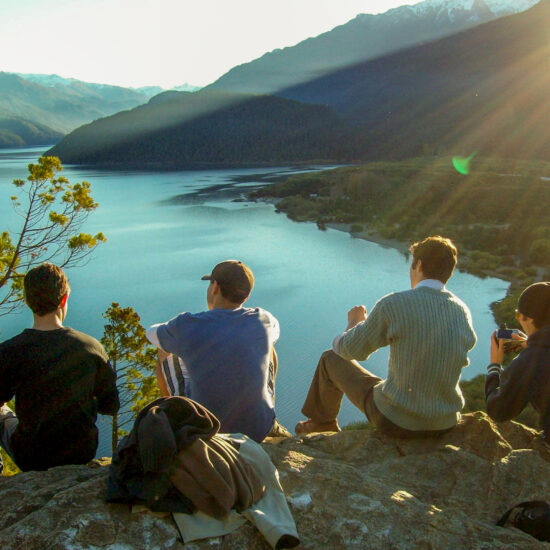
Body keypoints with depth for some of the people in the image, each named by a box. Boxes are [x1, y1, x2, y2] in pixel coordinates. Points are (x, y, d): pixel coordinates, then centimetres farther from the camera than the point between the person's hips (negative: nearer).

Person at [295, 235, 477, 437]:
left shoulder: (392, 305, -20)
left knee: (331, 359, 17)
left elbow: (349, 349, -8)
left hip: (395, 421, -5)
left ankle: (322, 421, 43)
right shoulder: (463, 311, -6)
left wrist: (354, 322, 15)